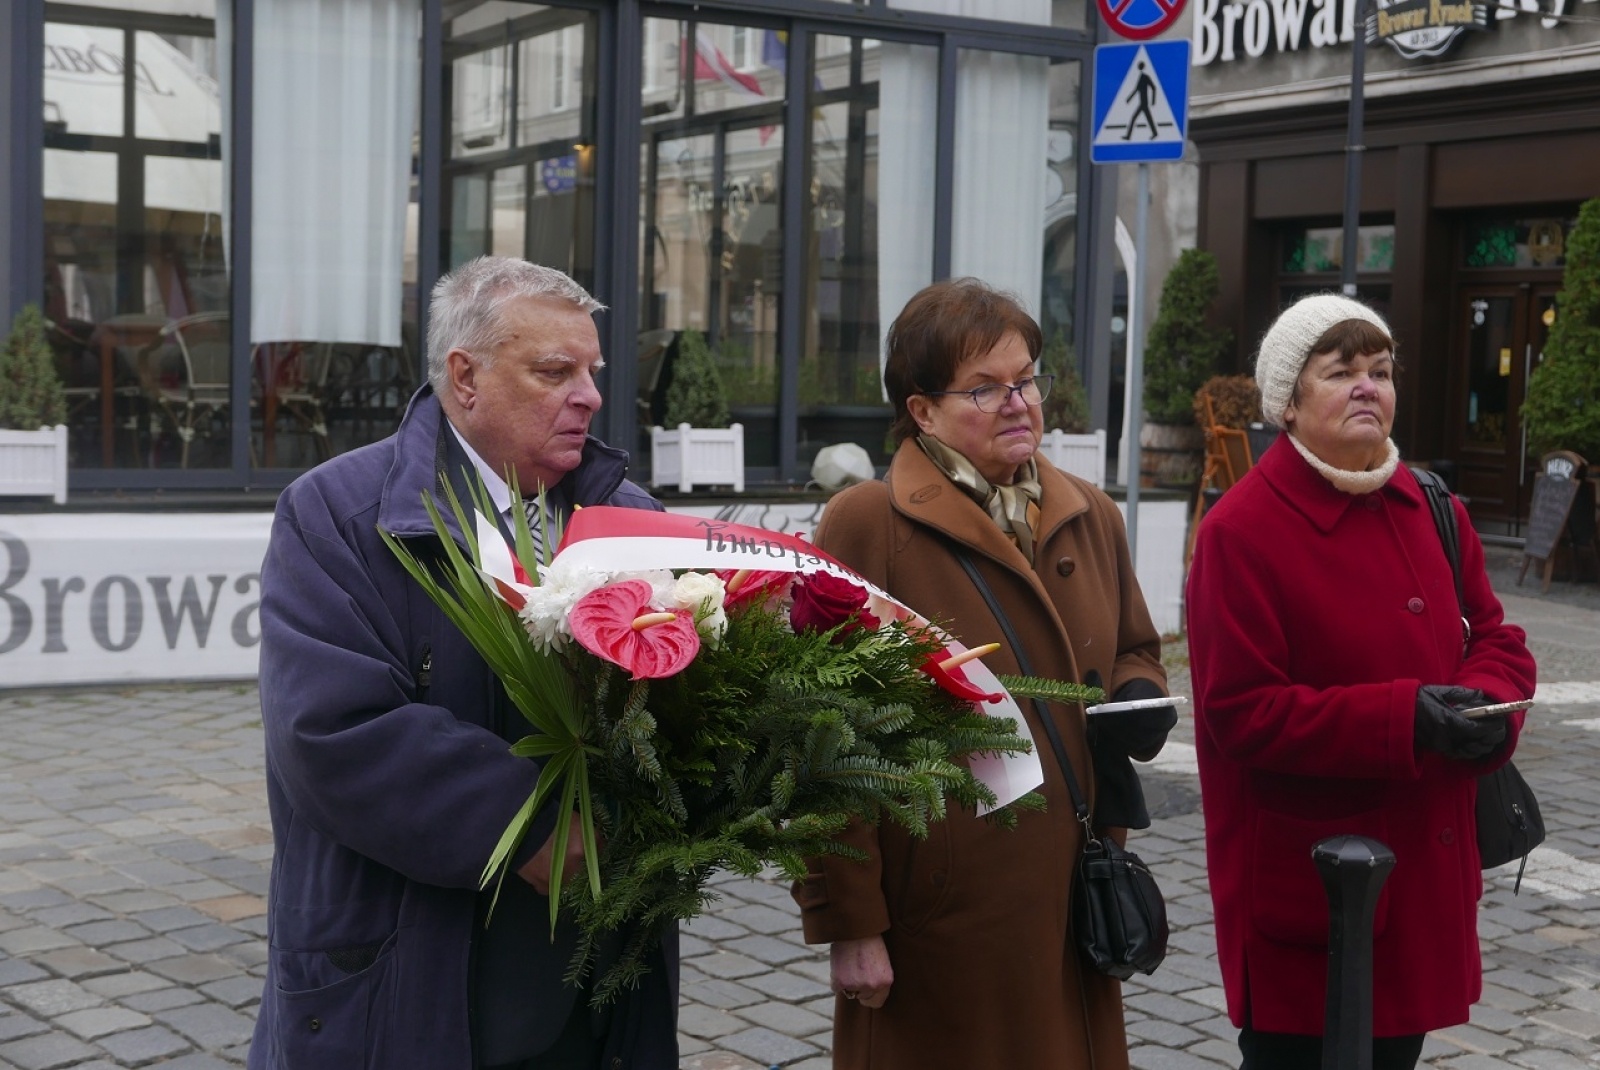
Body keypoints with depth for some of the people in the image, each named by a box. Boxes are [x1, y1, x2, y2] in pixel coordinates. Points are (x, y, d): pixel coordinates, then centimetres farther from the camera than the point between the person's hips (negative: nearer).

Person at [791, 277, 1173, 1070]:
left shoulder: (1092, 517, 11)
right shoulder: (865, 523, -8)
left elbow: (1135, 649, 25)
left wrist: (1140, 700, 1)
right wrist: (846, 922, -12)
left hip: (1069, 909, 6)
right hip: (933, 926, -5)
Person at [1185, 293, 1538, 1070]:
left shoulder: (1430, 508, 8)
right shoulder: (1241, 532, -15)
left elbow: (1496, 639, 12)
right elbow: (1243, 713, -18)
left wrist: (1488, 705, -12)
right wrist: (1403, 720, -25)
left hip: (1424, 870, 7)